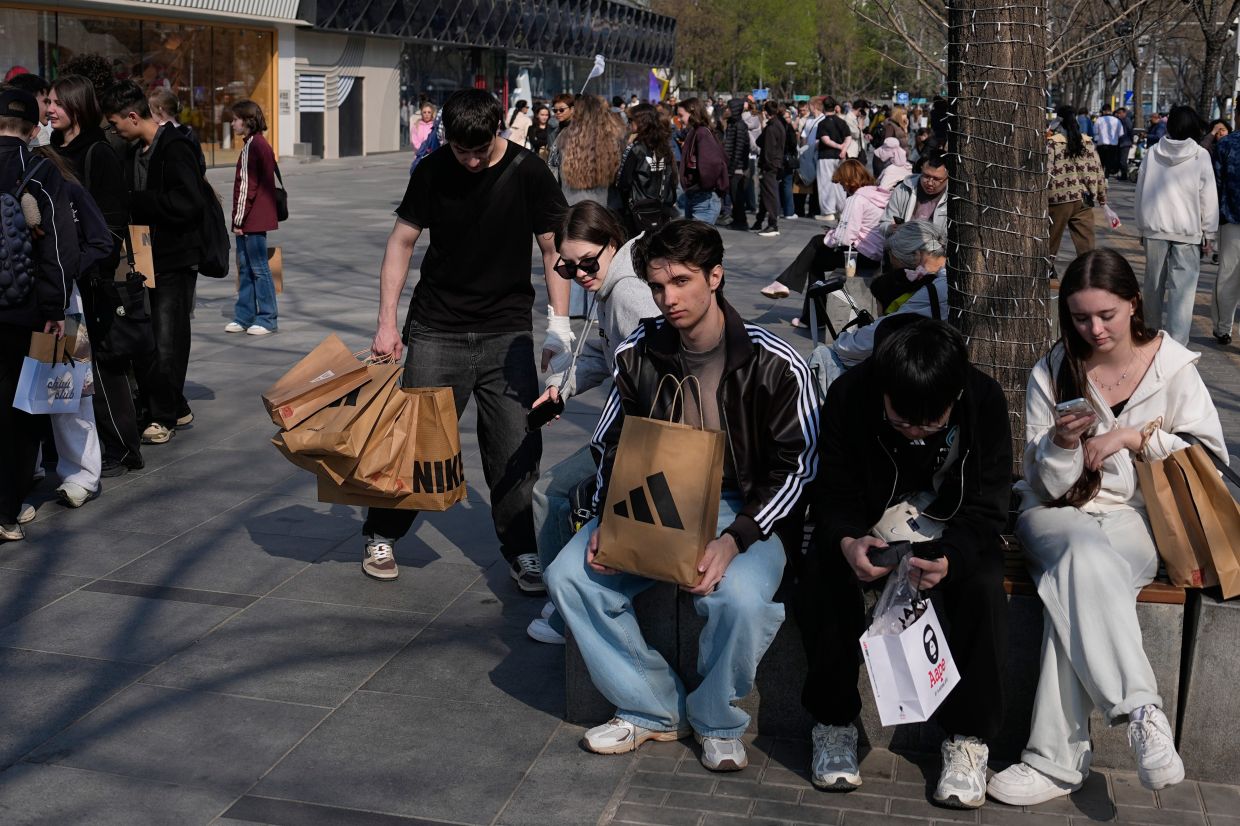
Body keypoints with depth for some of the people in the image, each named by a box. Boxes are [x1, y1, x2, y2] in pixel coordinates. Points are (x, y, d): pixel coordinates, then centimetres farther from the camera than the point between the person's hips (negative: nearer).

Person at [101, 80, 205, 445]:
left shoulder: (175, 149, -13)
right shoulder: (135, 153, 14)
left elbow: (188, 204, -22)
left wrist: (136, 200, -17)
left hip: (175, 262, -9)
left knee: (166, 342, -3)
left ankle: (164, 416, 8)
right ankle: (174, 408, 20)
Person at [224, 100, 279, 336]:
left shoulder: (255, 145, -15)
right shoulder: (253, 144, 16)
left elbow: (248, 185, -18)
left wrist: (240, 218, -16)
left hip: (253, 219, -10)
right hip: (248, 220, 10)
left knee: (259, 269, -3)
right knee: (245, 268, 13)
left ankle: (268, 319, 3)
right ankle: (244, 317, 19)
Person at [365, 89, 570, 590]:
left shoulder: (528, 174, -6)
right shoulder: (432, 171, -3)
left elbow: (554, 249, 0)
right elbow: (401, 242, 3)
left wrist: (560, 325, -7)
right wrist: (387, 321, -3)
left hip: (507, 331, 0)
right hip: (437, 330, 1)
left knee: (517, 446, -4)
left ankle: (519, 550, 13)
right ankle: (381, 536, 24)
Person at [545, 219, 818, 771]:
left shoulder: (773, 364, -12)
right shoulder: (638, 353, 0)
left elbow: (794, 466, -9)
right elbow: (613, 446, 10)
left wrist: (733, 540, -23)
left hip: (746, 513, -4)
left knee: (739, 599, -35)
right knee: (569, 576, -17)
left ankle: (716, 721, -2)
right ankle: (652, 709, 1)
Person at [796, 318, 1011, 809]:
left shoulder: (985, 401, -22)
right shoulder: (849, 395, -21)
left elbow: (986, 511, -18)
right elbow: (834, 492, -12)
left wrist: (950, 559, -42)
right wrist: (847, 543, -37)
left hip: (952, 534, 0)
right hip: (870, 526, 1)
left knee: (983, 586, -31)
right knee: (819, 575, -30)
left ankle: (968, 736, -12)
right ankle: (833, 720, -10)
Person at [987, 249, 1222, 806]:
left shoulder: (1173, 366, 2)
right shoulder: (1052, 373, 4)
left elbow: (1211, 455, 0)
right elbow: (1047, 487, 3)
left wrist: (1138, 435, -13)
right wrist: (1063, 442, -20)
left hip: (1137, 517, -1)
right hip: (1056, 514, 1)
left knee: (1075, 585, -35)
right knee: (1088, 556, -38)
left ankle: (1058, 758, -33)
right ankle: (1141, 712, -38)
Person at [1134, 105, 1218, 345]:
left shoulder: (1153, 153, 4)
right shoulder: (1200, 156, -4)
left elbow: (1139, 192, 9)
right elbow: (1208, 197, -3)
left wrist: (1142, 227, 18)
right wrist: (1208, 232, 5)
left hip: (1154, 227, 3)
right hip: (1188, 231, -3)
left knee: (1154, 283, 16)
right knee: (1182, 288, -5)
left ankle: (1154, 331, 29)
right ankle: (1176, 342, -14)